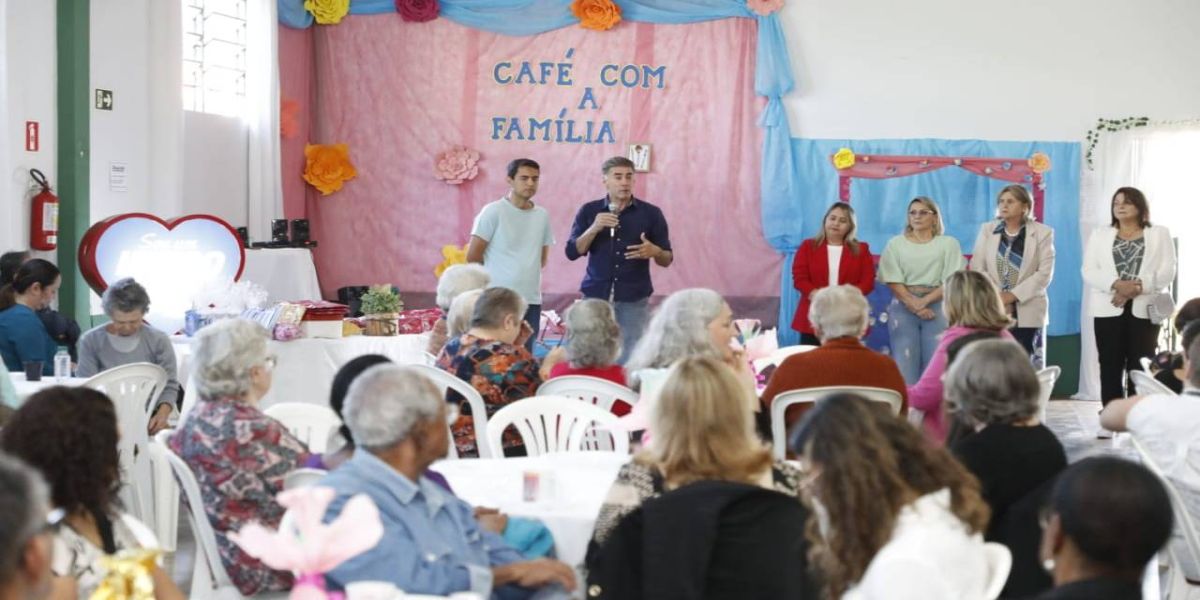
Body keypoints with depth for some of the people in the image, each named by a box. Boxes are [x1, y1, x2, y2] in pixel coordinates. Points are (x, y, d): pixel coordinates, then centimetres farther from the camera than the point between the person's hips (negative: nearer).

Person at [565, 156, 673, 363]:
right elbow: (572, 252, 0)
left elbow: (667, 259, 6)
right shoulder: (589, 211, 5)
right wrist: (594, 229, -14)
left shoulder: (651, 213, 3)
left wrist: (654, 252, -16)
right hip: (596, 298, 1)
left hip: (634, 301, -1)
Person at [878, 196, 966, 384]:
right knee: (904, 362, -5)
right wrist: (914, 305, -11)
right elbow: (893, 281, 2)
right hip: (904, 308, 1)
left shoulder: (948, 244, 8)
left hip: (937, 307, 0)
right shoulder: (895, 244, 10)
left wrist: (924, 301, -11)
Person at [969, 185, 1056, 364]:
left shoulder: (1042, 232, 3)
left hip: (1026, 311, -2)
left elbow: (1044, 274, -5)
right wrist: (995, 297, -10)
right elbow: (977, 268, 3)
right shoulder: (987, 230, 11)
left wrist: (1012, 295, -12)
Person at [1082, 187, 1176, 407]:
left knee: (1140, 368, -4)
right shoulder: (1100, 235, 14)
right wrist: (1116, 284, -16)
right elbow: (1089, 272, 2)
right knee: (1110, 367, -2)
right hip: (1109, 309, 1)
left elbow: (1167, 271, 0)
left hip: (1144, 309, -1)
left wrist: (1138, 286, -16)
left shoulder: (1159, 234, 11)